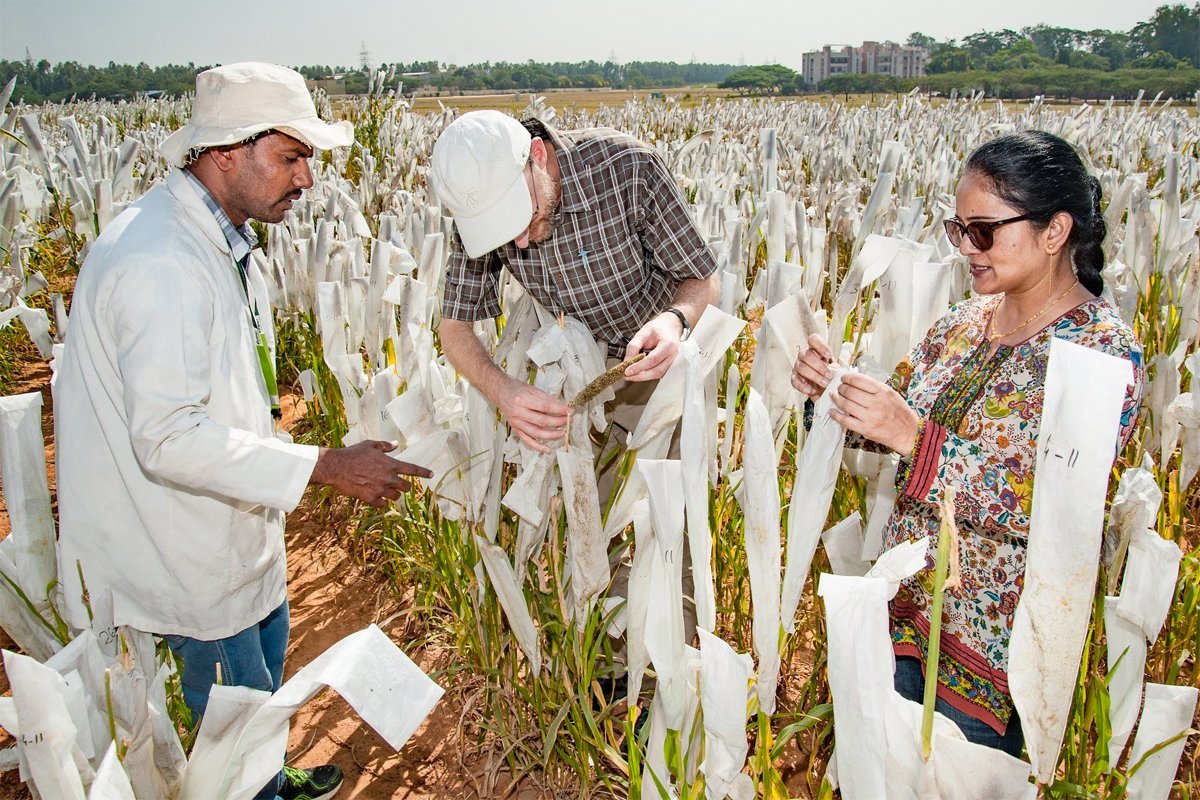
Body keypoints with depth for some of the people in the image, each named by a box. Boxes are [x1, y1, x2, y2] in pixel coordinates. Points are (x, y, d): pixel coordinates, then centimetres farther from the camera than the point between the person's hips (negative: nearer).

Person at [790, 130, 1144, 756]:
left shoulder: (1104, 350, -16)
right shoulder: (966, 321, 3)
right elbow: (897, 415, 8)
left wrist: (915, 438, -32)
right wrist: (831, 386, -13)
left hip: (998, 641, -6)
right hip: (905, 608, 6)